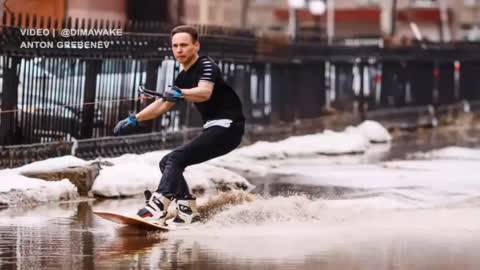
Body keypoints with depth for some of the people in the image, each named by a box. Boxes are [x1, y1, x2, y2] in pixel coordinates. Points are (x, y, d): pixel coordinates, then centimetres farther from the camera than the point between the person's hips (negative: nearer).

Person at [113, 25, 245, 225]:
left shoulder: (207, 66, -10)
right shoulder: (184, 77, 17)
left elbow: (205, 93, -30)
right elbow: (163, 104, 26)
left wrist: (179, 94, -47)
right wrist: (134, 120, 23)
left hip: (227, 126, -10)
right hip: (213, 128, 10)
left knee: (176, 159, -22)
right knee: (167, 163, 7)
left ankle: (156, 210, -36)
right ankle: (188, 212, 4)